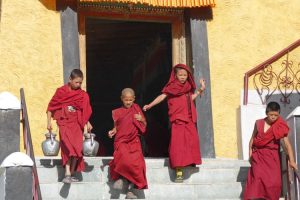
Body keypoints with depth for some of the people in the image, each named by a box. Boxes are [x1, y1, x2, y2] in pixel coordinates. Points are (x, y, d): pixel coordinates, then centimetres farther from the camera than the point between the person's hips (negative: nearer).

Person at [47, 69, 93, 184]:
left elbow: (85, 112, 14)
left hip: (77, 124, 4)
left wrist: (87, 123, 2)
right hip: (64, 123, -3)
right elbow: (51, 107, 4)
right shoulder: (61, 92, -1)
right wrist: (49, 122, 0)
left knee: (77, 149, 0)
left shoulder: (83, 95, 8)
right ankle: (67, 174, -18)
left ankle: (71, 174, 9)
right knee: (68, 147, -16)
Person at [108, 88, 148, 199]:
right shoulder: (117, 112, 11)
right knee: (123, 158, -30)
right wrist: (112, 131, -6)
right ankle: (120, 178, -3)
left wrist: (141, 119, -6)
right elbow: (116, 126, 15)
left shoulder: (136, 109, 11)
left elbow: (144, 125, 15)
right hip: (121, 141, -1)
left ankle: (130, 189, -7)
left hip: (134, 141, 1)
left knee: (136, 163, -17)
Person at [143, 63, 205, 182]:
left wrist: (200, 90, 19)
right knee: (178, 143, -10)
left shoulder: (188, 87, 14)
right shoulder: (171, 87, -1)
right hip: (177, 119, -5)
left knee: (191, 141, 0)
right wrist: (150, 105, -16)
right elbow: (162, 96, -7)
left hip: (189, 120, 6)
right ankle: (179, 172, -13)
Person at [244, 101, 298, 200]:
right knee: (259, 179, -10)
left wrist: (292, 161, -17)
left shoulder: (280, 126, -6)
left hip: (272, 156, -1)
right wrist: (250, 154, 10)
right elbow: (253, 139, 11)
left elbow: (287, 143, -10)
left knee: (273, 182, -8)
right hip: (258, 156, 1)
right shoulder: (258, 123, 1)